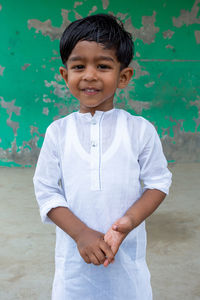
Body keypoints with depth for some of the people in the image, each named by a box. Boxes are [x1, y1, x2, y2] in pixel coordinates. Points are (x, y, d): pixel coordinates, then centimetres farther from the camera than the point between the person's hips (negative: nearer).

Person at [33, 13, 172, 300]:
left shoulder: (141, 130, -6)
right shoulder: (58, 132, -4)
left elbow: (158, 182, -2)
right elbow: (47, 191, -3)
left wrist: (129, 221, -18)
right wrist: (81, 233, -15)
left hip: (127, 253, 0)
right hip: (75, 256, 1)